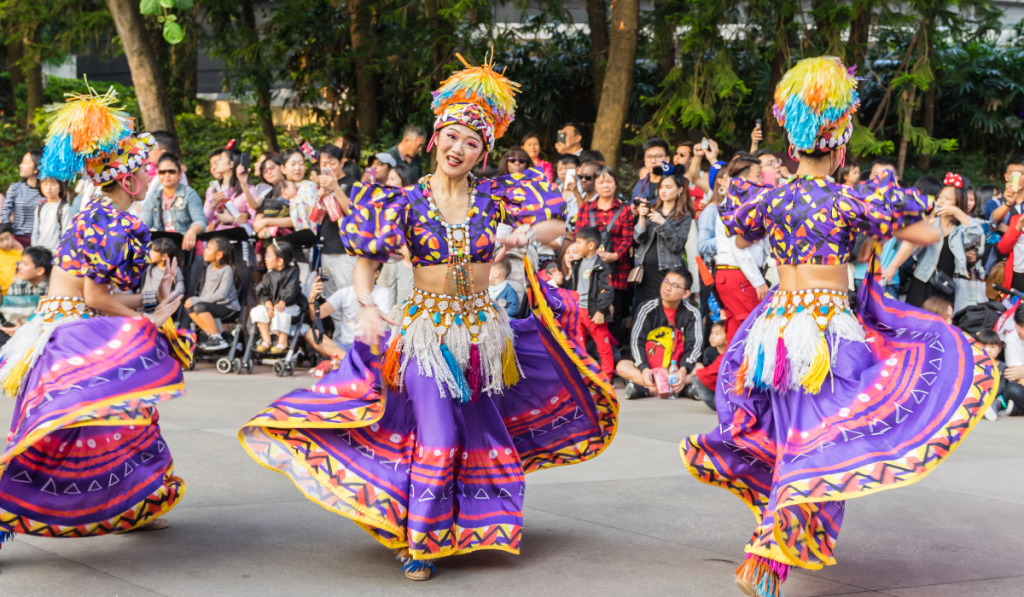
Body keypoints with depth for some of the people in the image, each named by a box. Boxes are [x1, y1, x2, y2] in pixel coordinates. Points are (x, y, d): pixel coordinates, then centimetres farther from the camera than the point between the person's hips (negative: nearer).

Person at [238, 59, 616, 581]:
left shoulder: (493, 199, 2)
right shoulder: (407, 202, -4)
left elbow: (557, 227, 5)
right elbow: (366, 261, -3)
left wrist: (527, 233, -15)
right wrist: (367, 306, -20)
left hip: (482, 330, 3)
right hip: (427, 327, -3)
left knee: (482, 432, 13)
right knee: (436, 436, -9)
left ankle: (474, 527, 35)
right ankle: (420, 542, 5)